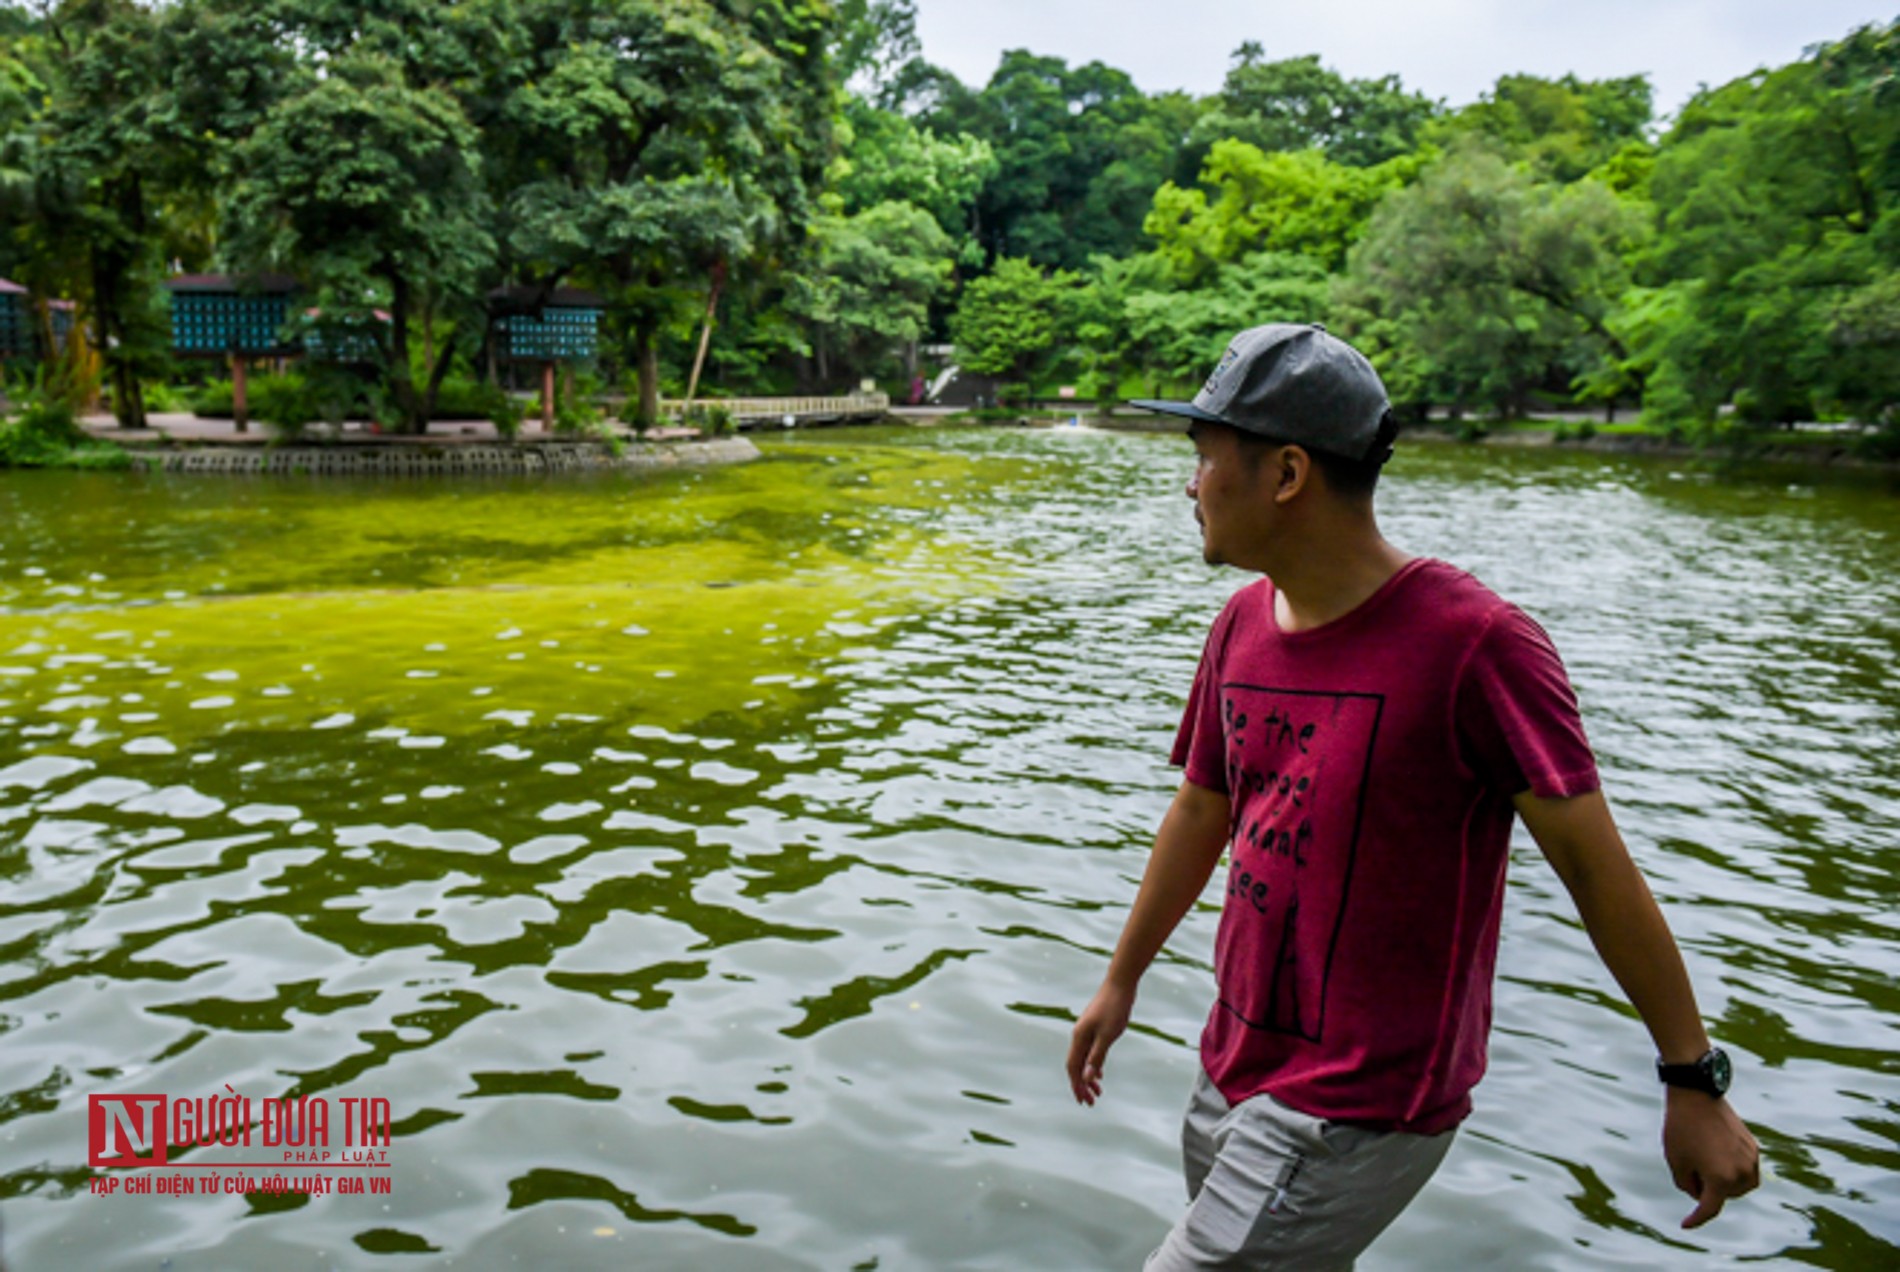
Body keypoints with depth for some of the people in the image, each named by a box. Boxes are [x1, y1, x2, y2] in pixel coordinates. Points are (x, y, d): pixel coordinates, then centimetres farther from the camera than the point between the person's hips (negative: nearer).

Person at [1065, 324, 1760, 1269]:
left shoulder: (1476, 644, -20)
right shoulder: (1242, 624, 1)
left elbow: (1592, 862, -14)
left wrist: (1694, 1082, -7)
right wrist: (1122, 980, 20)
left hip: (1361, 1111, -7)